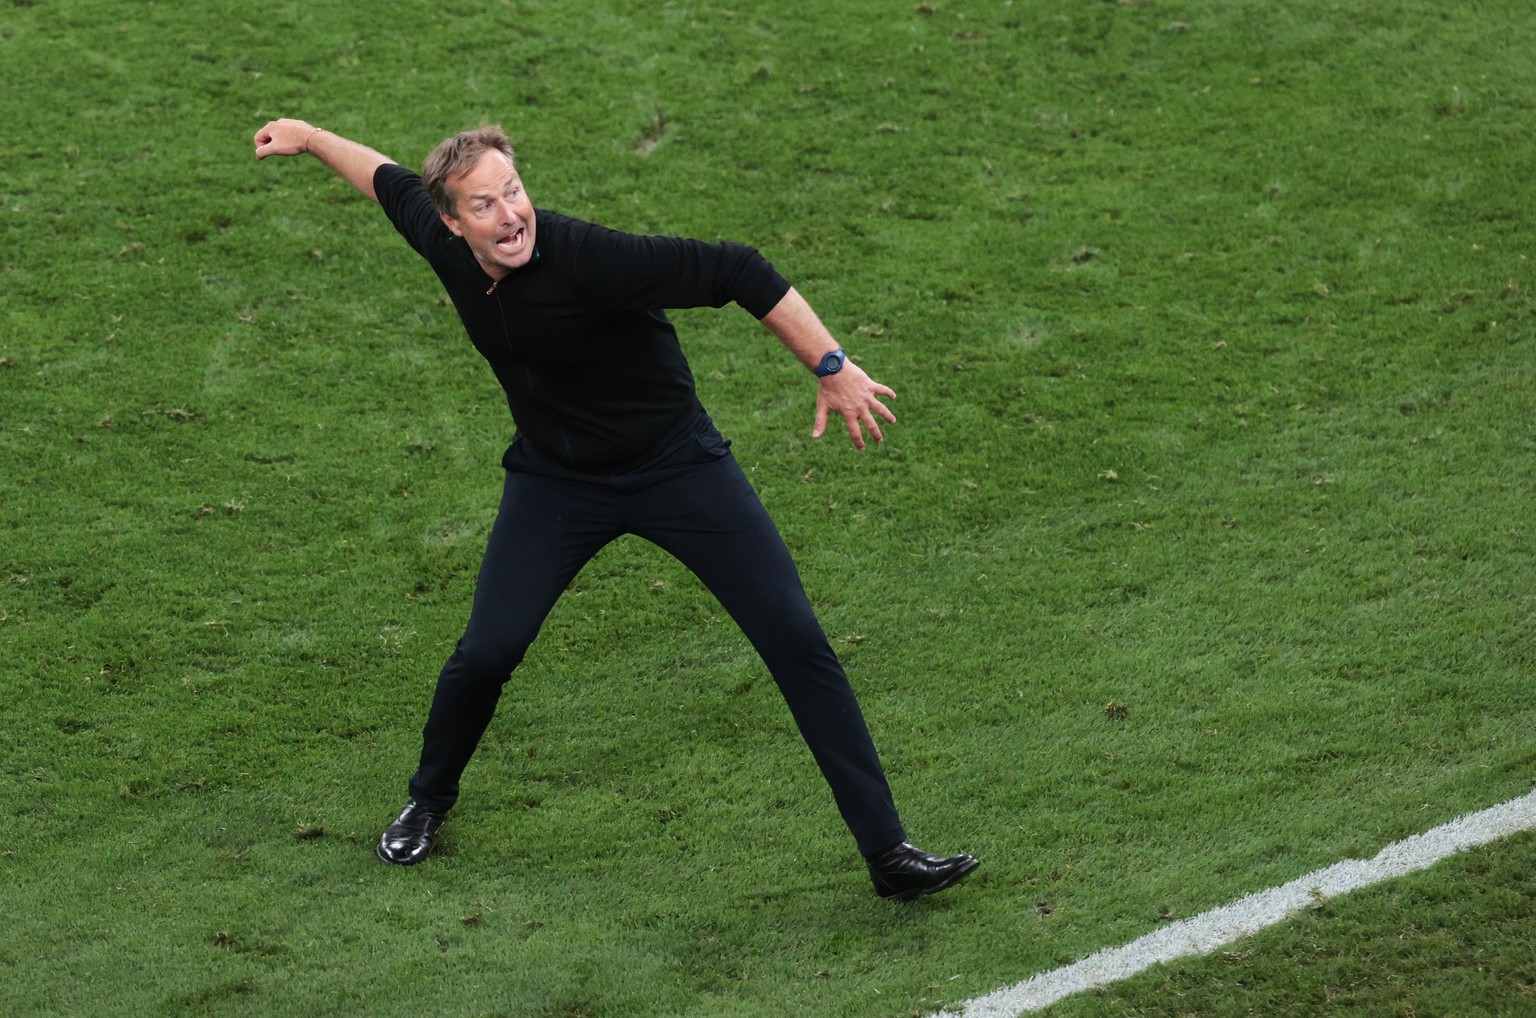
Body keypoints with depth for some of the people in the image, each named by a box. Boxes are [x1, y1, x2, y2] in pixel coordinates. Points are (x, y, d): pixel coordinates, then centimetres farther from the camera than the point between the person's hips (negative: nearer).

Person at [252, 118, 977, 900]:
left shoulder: (587, 258, -32)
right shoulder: (441, 246, -12)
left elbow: (738, 272, -31)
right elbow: (391, 182, 11)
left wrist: (832, 369, -32)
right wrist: (311, 139, 24)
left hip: (677, 466, -4)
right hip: (554, 477, 4)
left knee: (797, 642, -9)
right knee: (486, 652, -8)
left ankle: (886, 849, -3)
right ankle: (428, 801, 22)